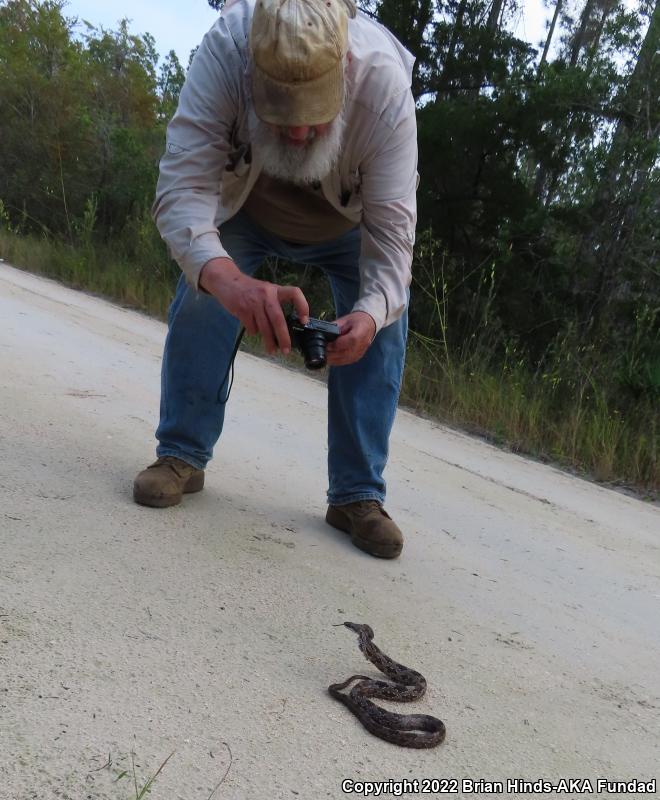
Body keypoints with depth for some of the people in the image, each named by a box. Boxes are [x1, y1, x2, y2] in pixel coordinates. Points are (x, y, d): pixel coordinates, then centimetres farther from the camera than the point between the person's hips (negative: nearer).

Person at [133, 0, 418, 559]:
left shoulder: (384, 82, -39)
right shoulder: (223, 52, -40)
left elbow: (391, 225, -35)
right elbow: (183, 187, -45)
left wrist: (373, 310, -54)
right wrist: (225, 277, -65)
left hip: (350, 217, 0)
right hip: (243, 204, 0)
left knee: (383, 324, -16)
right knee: (199, 296, -21)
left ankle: (358, 495, -4)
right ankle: (182, 456, -1)